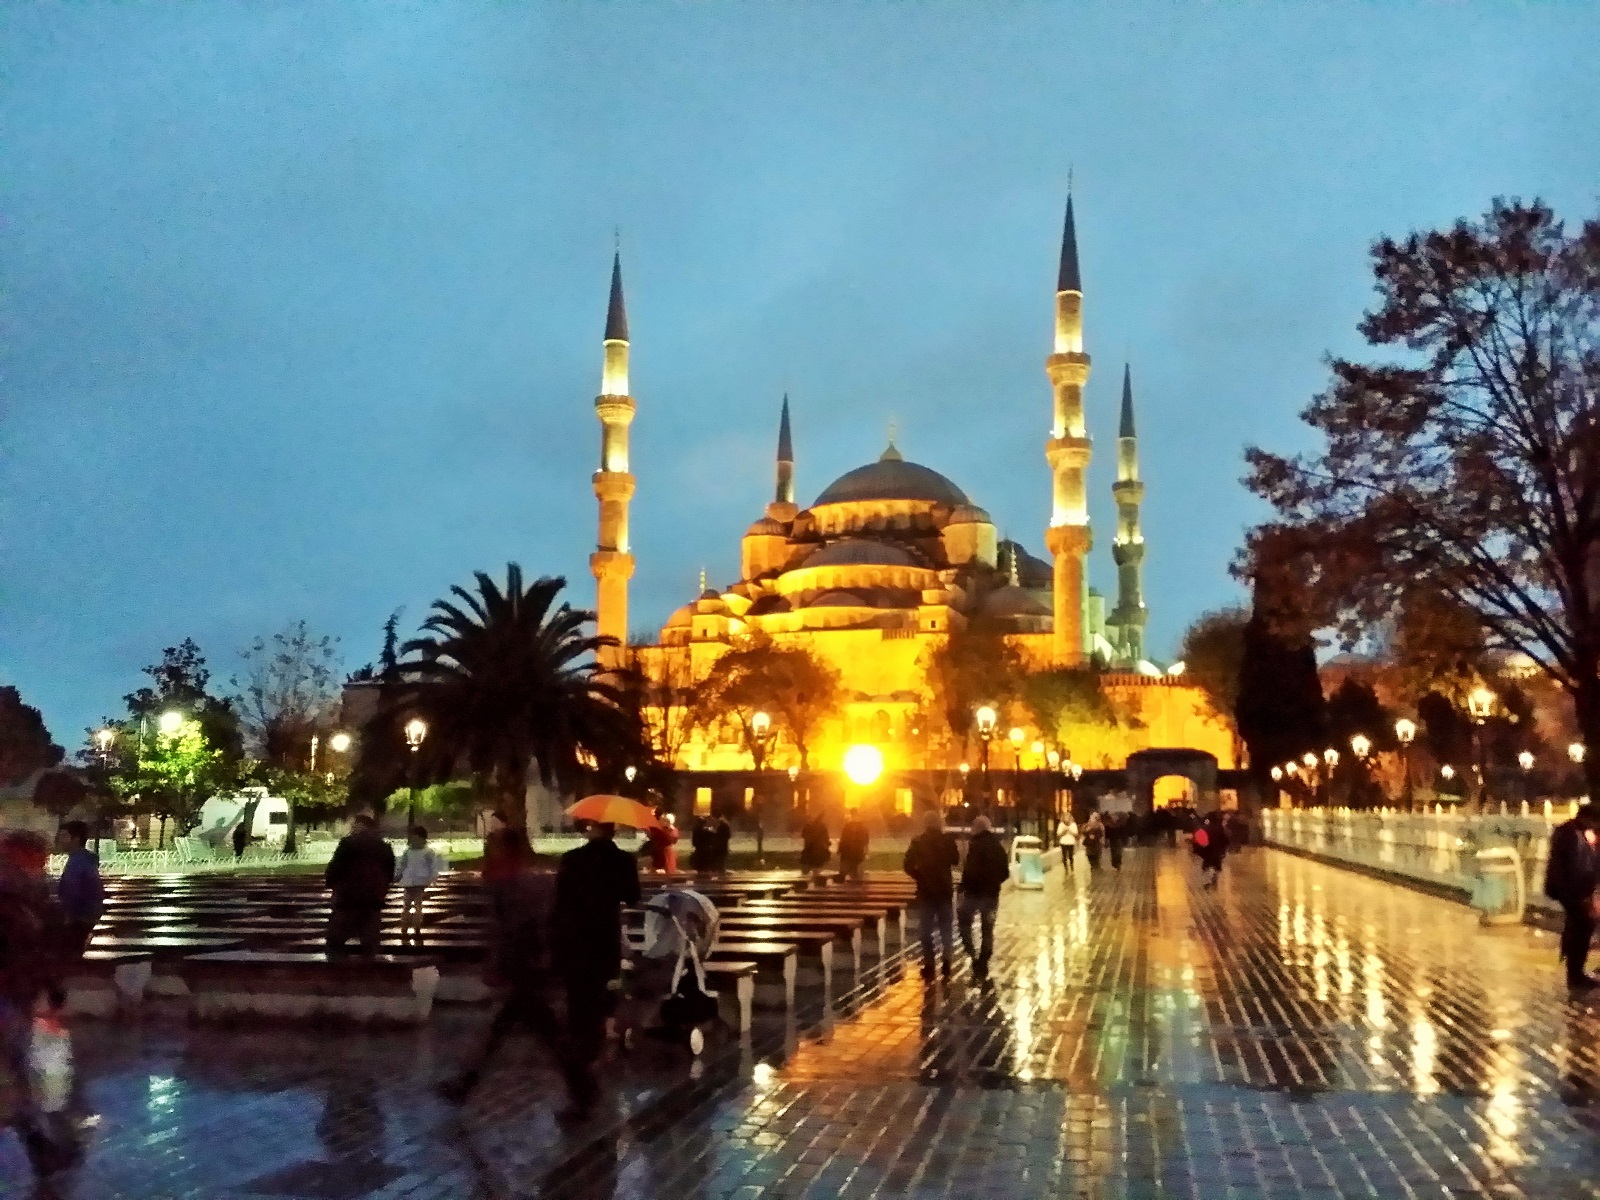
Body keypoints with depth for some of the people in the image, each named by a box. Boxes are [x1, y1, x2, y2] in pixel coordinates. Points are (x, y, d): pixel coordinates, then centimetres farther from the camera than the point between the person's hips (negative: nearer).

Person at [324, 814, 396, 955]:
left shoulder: (348, 843, -8)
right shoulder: (385, 848, 10)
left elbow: (334, 869, -11)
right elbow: (389, 876, 13)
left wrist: (330, 882, 8)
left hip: (348, 901, -5)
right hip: (373, 902, 5)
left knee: (335, 943, 4)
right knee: (370, 945, 8)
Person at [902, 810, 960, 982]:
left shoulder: (918, 841, -5)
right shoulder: (948, 840, -4)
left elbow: (908, 866, -9)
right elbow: (956, 861, 8)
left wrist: (919, 876, 5)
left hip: (925, 890, -1)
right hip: (945, 890, 1)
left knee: (925, 929, 6)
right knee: (946, 927, 15)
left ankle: (929, 966, 3)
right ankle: (946, 960, 4)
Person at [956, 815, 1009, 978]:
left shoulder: (975, 844, -15)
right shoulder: (998, 846, 8)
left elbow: (970, 869, -24)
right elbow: (1005, 872, 13)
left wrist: (963, 887, -12)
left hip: (974, 892, -6)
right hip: (992, 893, 6)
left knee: (963, 919, 15)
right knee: (987, 928, 13)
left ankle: (971, 952, 0)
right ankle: (982, 964, 16)